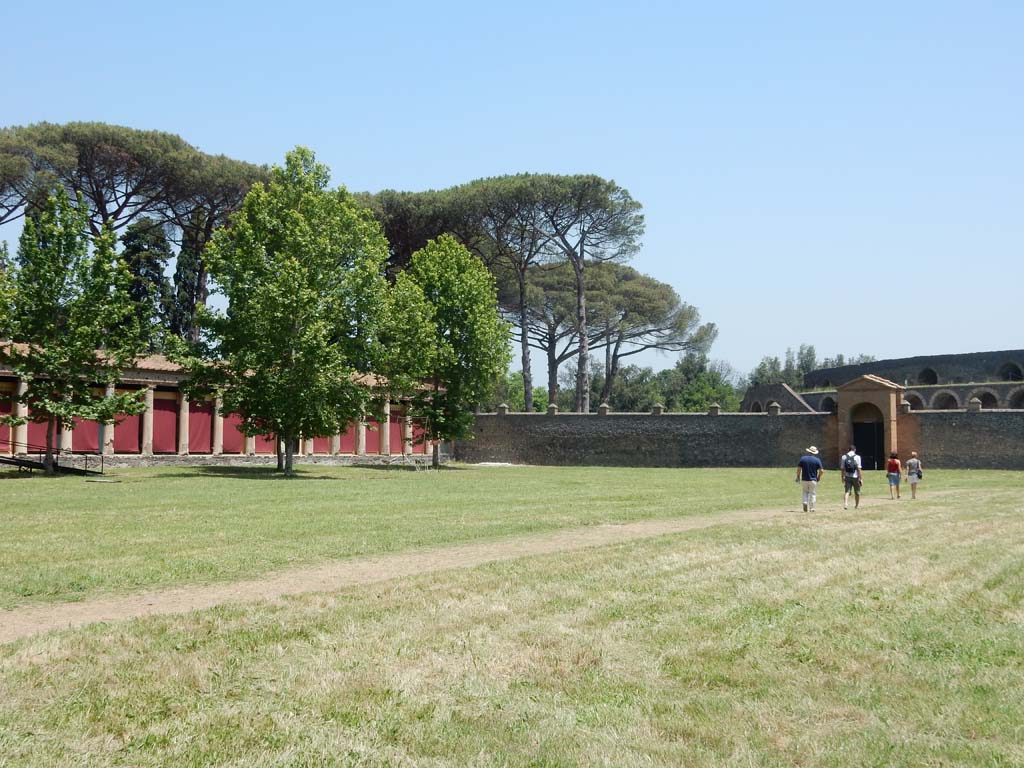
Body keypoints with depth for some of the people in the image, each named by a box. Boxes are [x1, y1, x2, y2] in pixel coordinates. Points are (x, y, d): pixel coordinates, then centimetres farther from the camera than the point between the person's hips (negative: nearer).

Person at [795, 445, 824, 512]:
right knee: (812, 494, 8)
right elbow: (821, 471, -7)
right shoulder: (817, 460, -4)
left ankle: (805, 502, -4)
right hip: (813, 480, -2)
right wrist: (819, 477, 11)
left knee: (805, 492, 20)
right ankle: (811, 508, 6)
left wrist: (798, 477, 12)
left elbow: (798, 469, -1)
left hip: (804, 479, 2)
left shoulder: (802, 458, 0)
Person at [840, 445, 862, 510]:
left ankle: (845, 504, -23)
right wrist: (861, 478, -7)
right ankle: (856, 505, 26)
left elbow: (842, 468, 7)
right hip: (855, 477, -2)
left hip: (847, 477, 2)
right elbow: (859, 469, -10)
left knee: (846, 491, -2)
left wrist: (842, 477, 17)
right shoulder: (857, 457, -6)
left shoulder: (844, 457, 4)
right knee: (857, 492, 14)